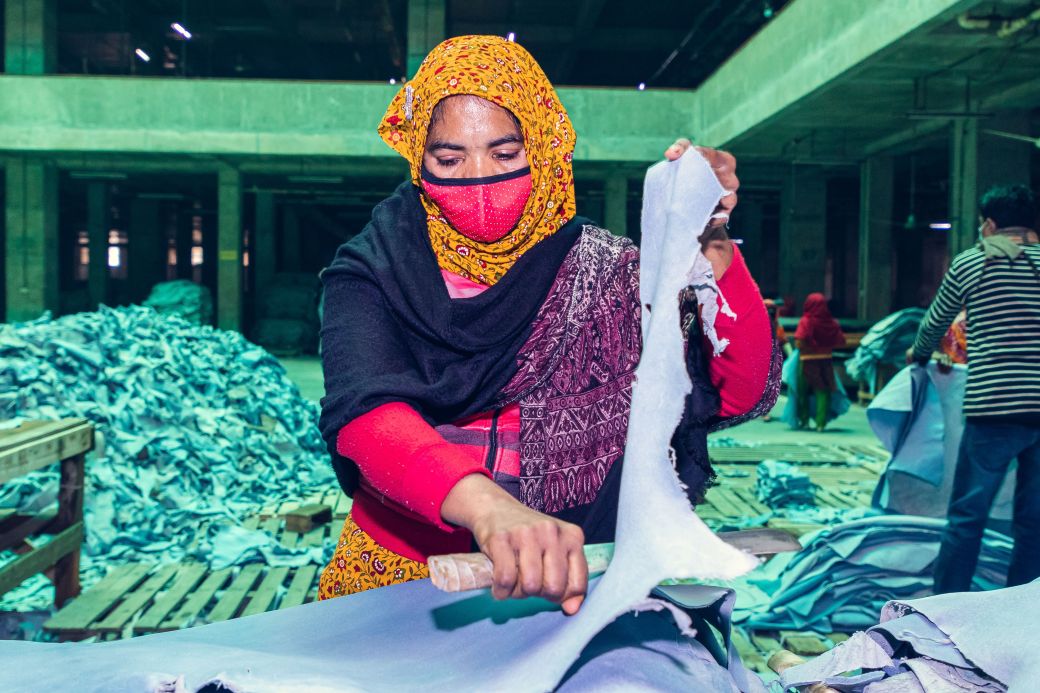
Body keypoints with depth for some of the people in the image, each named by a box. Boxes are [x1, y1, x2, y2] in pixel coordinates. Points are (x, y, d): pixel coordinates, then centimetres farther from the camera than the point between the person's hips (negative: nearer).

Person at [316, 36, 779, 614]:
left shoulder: (606, 272, 1)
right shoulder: (372, 274, -1)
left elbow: (745, 393, -6)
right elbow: (364, 413, -21)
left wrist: (711, 248, -21)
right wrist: (484, 502, -40)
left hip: (567, 583, 1)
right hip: (398, 572, 0)